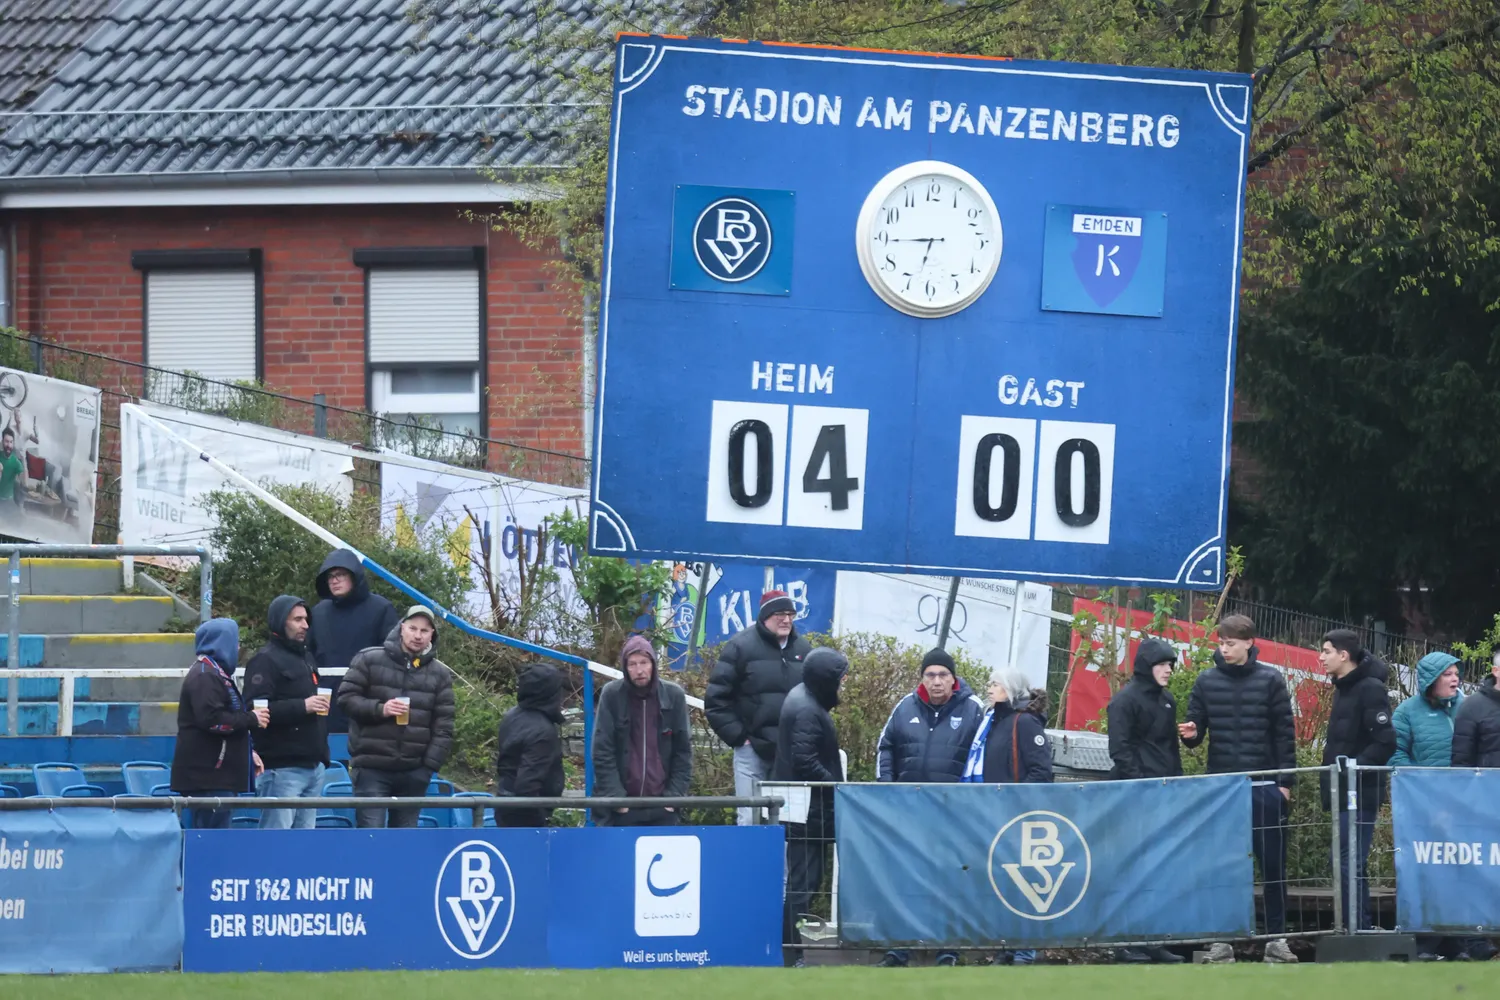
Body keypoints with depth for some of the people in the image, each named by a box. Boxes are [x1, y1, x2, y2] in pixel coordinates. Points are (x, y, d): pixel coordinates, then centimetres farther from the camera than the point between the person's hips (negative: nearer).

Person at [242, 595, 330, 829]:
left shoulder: (306, 658, 21)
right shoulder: (265, 660, -8)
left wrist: (323, 754, 22)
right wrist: (302, 706, -23)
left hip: (313, 765, 9)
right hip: (282, 769, -9)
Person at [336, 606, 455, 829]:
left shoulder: (440, 674, 8)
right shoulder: (369, 660, 1)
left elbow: (443, 727, 6)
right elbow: (346, 697, 0)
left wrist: (431, 765, -2)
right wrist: (379, 709, -15)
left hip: (414, 771, 3)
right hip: (372, 768, -3)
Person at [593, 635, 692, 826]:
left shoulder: (673, 695, 1)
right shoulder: (611, 695, -2)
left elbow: (683, 751, 5)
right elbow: (602, 751, -3)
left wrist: (674, 794, -2)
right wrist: (614, 796, -9)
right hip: (622, 807, -1)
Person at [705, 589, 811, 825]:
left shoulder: (803, 650, 11)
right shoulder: (740, 647, -3)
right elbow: (716, 698, -5)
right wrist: (737, 736, -9)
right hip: (752, 750, -4)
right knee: (750, 819, -6)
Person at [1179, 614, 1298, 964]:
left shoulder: (1270, 680, 1)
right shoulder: (1207, 681, 6)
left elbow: (1285, 734, 1)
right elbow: (1196, 729, 8)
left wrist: (1286, 782, -4)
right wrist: (1190, 734, -15)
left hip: (1265, 787, -1)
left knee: (1273, 864, 2)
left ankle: (1277, 938, 9)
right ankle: (1221, 940, 6)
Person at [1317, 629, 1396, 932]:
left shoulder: (1370, 689, -13)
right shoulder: (1343, 689, 15)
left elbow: (1385, 742, -20)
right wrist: (1329, 777, 11)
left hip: (1360, 793, -9)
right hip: (1344, 792, 9)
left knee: (1349, 861, -12)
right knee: (1350, 863, 11)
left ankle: (1357, 929, -11)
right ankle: (1358, 928, 16)